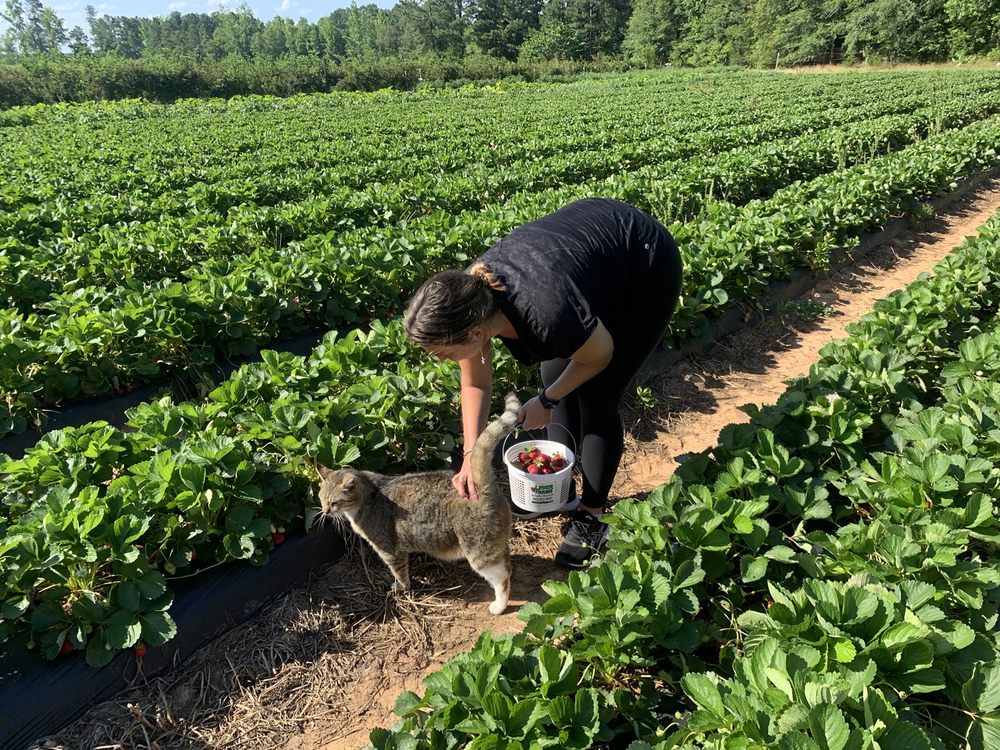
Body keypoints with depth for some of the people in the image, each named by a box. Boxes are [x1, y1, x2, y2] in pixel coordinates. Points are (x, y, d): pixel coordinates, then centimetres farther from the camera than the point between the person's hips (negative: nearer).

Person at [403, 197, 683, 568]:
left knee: (595, 400, -8)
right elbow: (475, 383, -6)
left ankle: (591, 515, 11)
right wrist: (471, 458, -11)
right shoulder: (466, 296, -22)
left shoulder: (548, 317, -42)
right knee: (556, 380, 4)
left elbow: (600, 356, -18)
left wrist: (545, 401, -7)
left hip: (648, 271, -6)